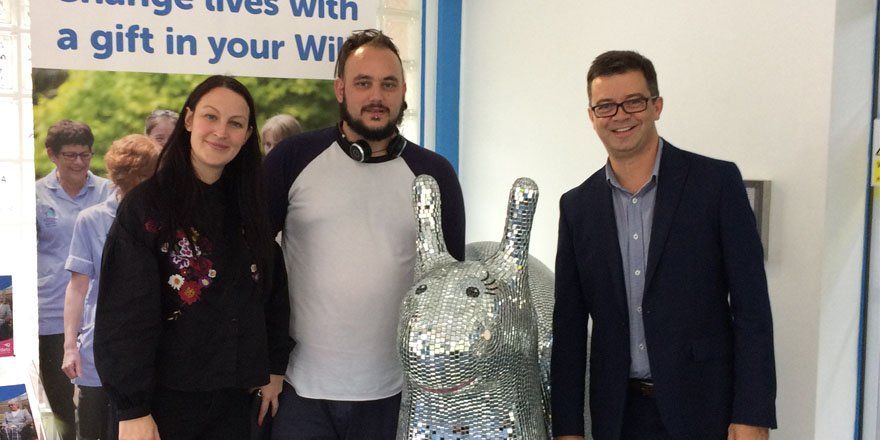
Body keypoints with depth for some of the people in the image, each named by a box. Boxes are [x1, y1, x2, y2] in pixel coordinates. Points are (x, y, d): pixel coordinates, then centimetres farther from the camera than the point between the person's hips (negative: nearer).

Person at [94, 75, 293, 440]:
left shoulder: (252, 205, 5)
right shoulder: (145, 204, -9)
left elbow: (274, 292, 11)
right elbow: (124, 315, -13)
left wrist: (275, 368, 9)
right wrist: (131, 410, -16)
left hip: (234, 395, 4)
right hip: (166, 396, -4)